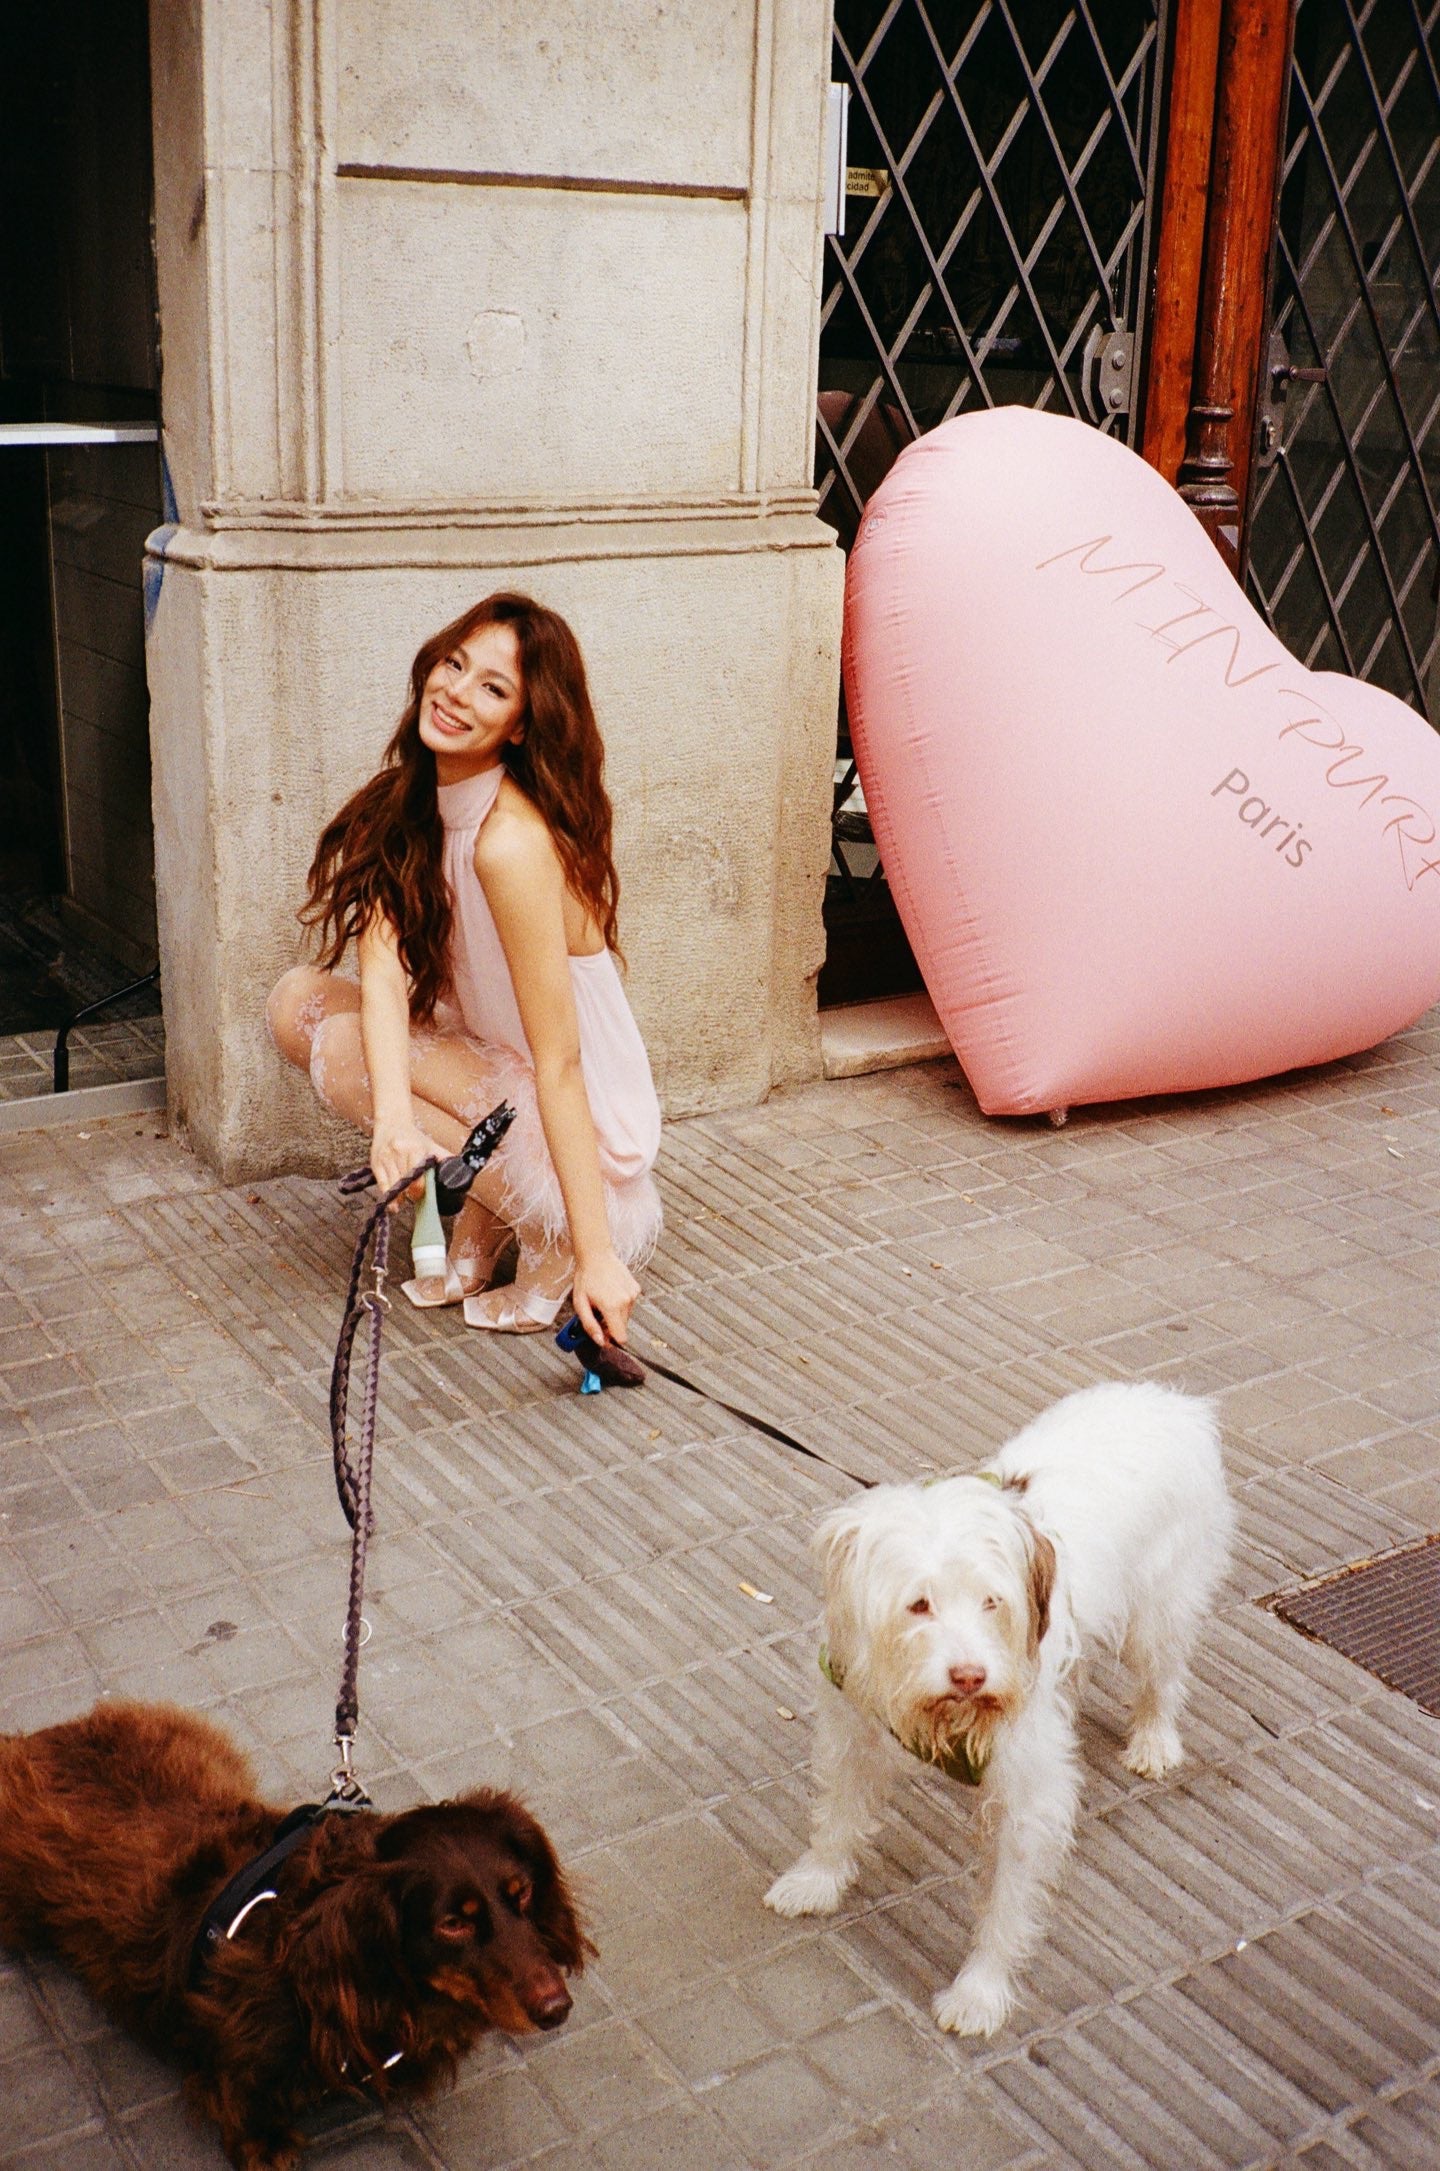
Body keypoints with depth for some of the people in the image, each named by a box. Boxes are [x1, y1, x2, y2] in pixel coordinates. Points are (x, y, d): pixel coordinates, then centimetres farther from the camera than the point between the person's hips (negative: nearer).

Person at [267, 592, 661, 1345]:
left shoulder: (511, 840, -27)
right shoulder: (408, 801, -2)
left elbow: (560, 1063, -27)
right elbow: (382, 967, -15)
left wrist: (595, 1255, -28)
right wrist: (394, 1119, -34)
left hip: (576, 1126, -8)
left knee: (338, 1046, -20)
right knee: (297, 999, -3)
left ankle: (547, 1233, -7)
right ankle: (479, 1223, 4)